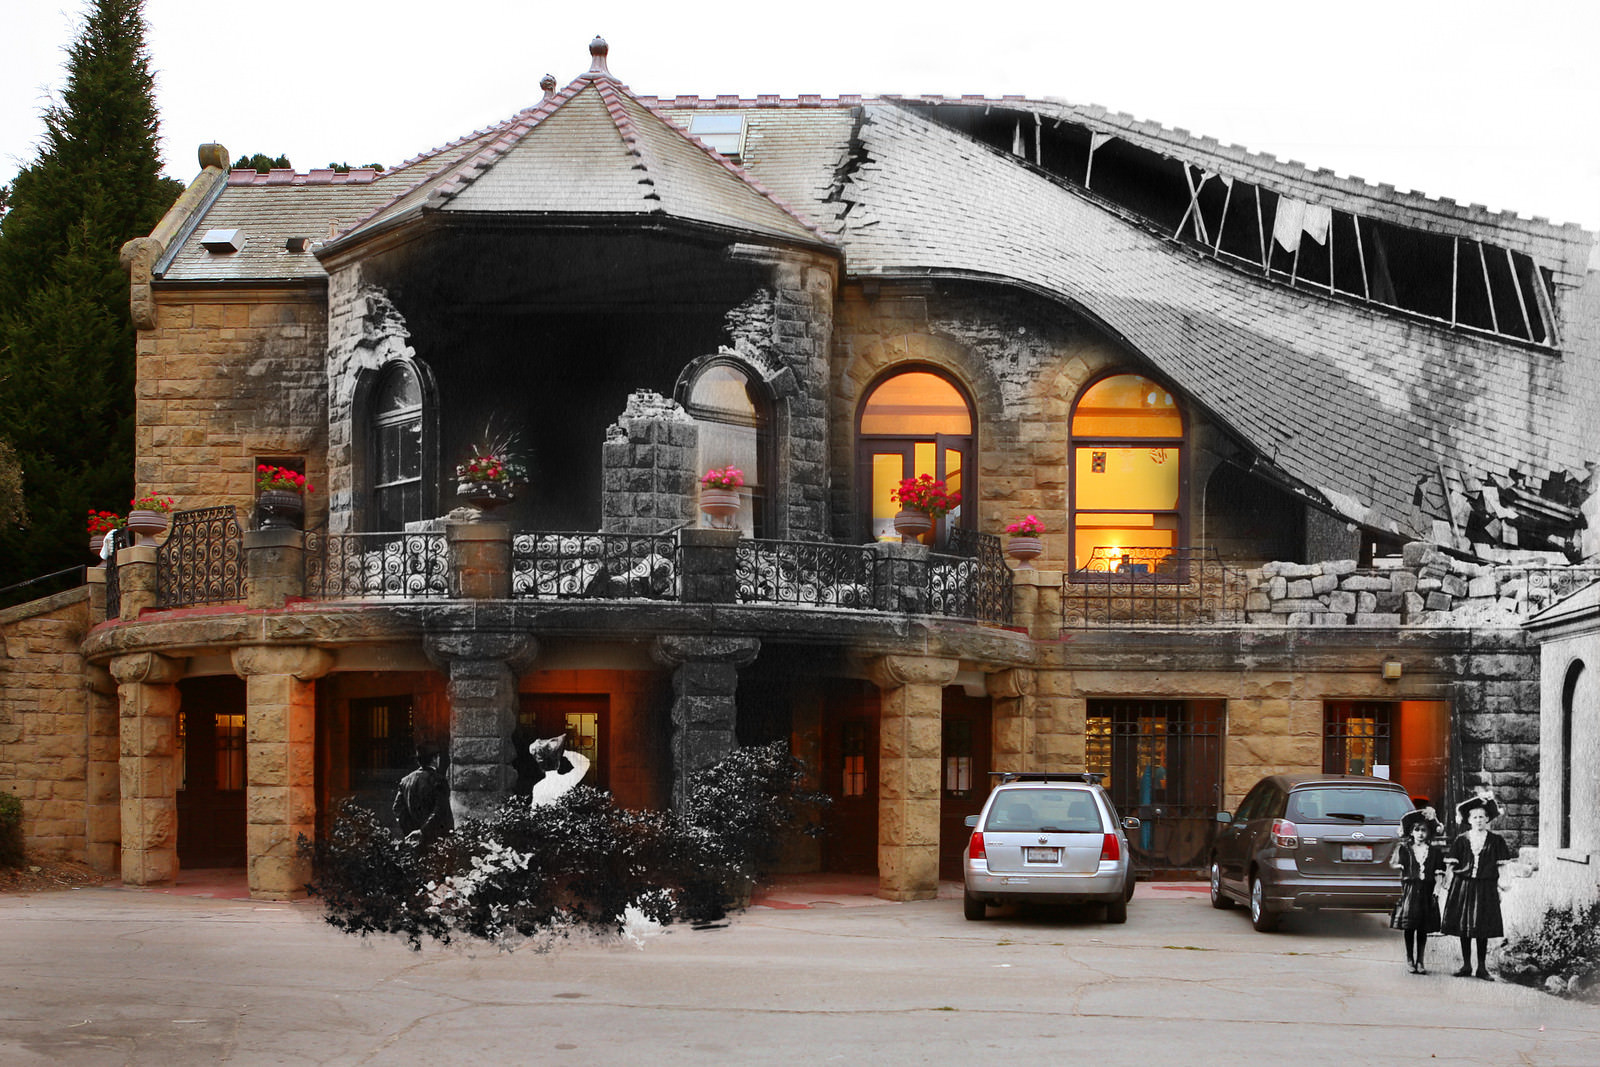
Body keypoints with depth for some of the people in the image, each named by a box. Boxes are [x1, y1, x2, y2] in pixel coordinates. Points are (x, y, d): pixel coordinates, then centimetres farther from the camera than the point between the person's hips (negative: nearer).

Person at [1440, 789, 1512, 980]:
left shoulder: (1496, 841, 4)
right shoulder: (1461, 841, 5)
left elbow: (1502, 866, 5)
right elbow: (1452, 866, 7)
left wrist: (1499, 886, -1)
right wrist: (1451, 886, 2)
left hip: (1486, 888, -1)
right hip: (1463, 886, 1)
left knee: (1483, 928, 0)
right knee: (1463, 926, 3)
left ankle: (1482, 967, 7)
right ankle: (1466, 966, 12)